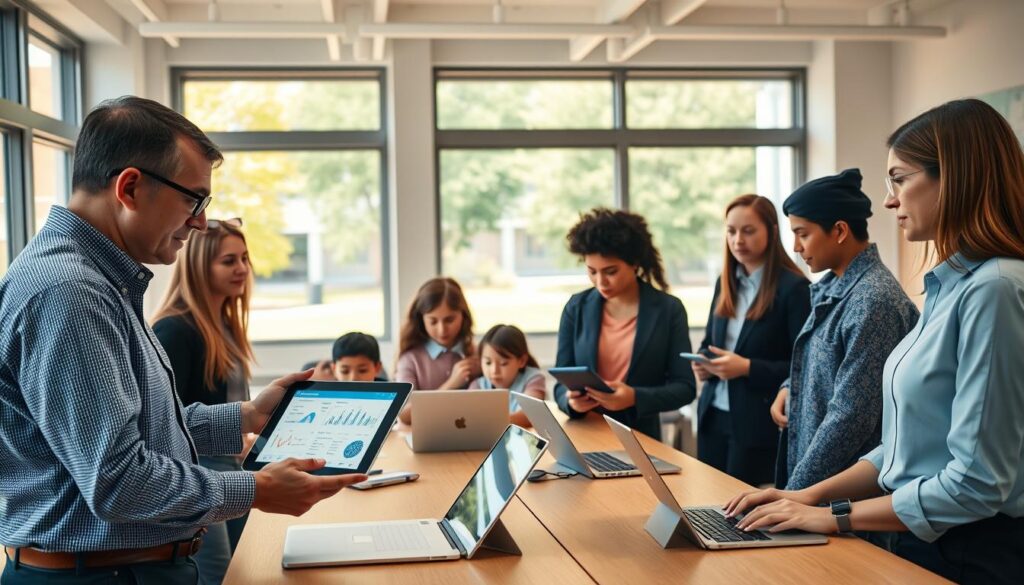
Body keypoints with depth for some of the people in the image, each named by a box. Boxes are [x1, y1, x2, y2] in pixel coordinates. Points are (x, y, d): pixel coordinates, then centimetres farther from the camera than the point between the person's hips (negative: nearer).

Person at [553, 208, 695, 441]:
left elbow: (684, 387, 0)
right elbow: (562, 382, 8)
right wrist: (571, 401, -14)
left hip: (640, 438, -1)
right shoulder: (577, 308, 6)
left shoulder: (668, 309, 1)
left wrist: (635, 398, -16)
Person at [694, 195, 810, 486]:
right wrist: (702, 363, -4)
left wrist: (748, 368, -22)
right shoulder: (724, 282, 10)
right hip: (713, 417, 6)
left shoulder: (794, 287, -11)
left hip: (760, 424, -6)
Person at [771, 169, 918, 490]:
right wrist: (791, 387, 2)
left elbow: (851, 417, -22)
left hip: (846, 488, -8)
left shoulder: (873, 301, -20)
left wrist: (795, 492, -18)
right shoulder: (831, 287, 7)